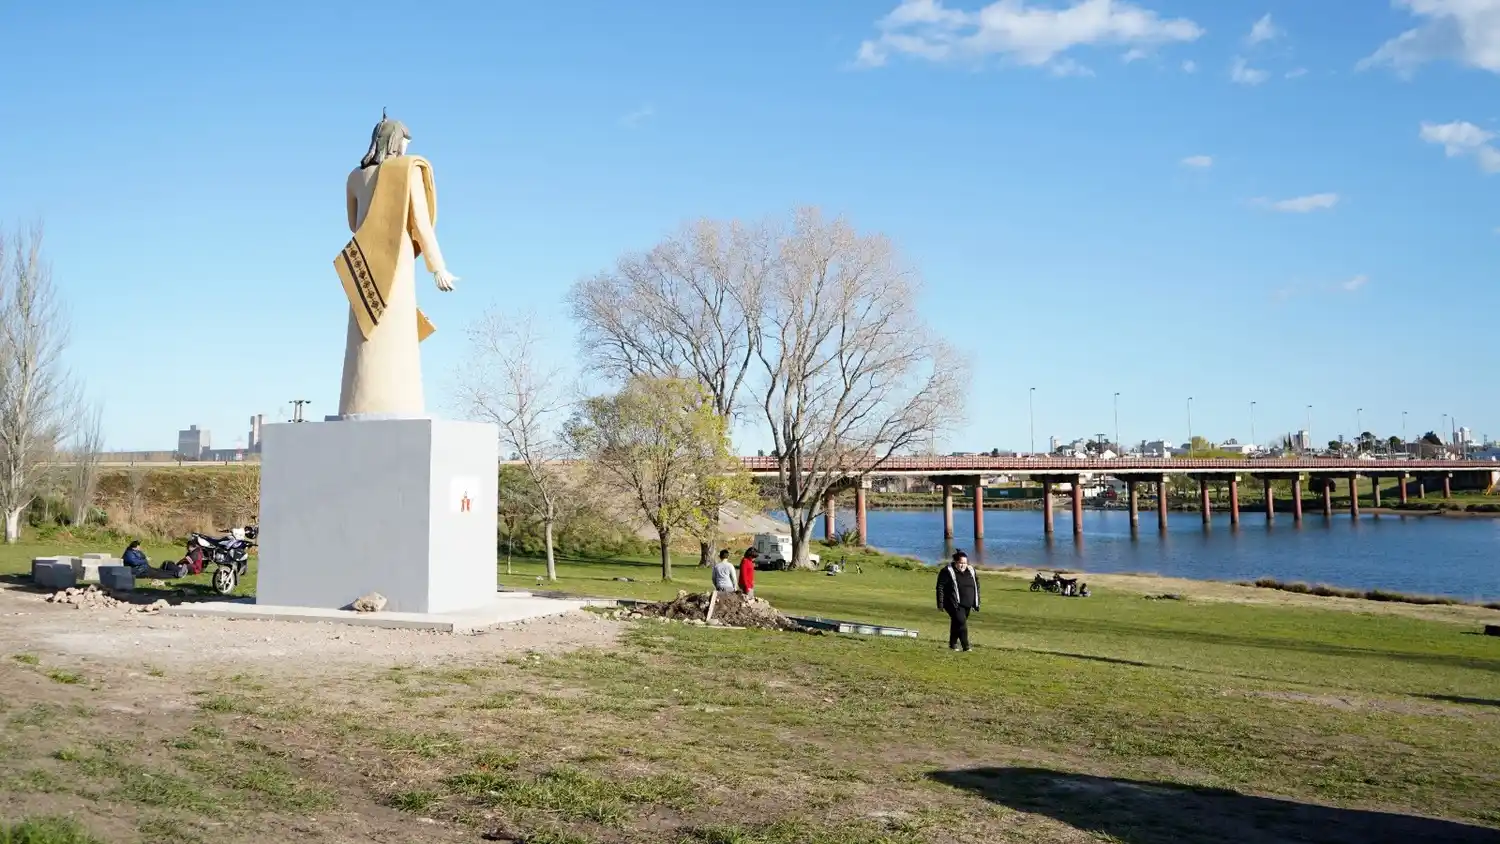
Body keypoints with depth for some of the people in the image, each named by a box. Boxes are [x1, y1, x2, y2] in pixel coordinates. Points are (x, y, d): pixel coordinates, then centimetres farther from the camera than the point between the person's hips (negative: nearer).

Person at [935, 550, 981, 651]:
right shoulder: (947, 571, -10)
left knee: (956, 623, 15)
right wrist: (940, 604, -14)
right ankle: (966, 647, -16)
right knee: (961, 622, -18)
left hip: (967, 605, 6)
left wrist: (976, 604, 14)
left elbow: (976, 588, 16)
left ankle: (952, 645, 29)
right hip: (954, 604, -6)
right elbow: (940, 588, -10)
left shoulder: (971, 572, 8)